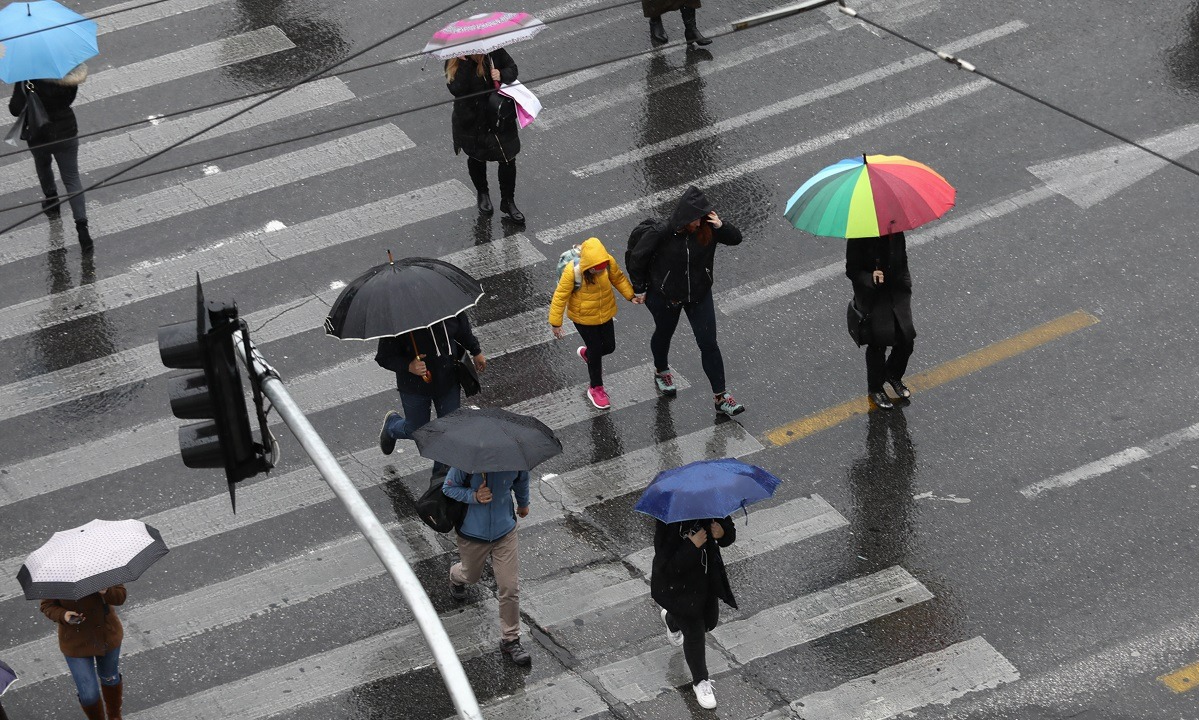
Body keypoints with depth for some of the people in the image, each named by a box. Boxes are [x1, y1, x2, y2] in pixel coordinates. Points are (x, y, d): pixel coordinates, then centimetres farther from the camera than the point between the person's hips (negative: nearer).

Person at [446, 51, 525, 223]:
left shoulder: (494, 52, -14)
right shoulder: (453, 62, -18)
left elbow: (512, 68, 0)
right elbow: (457, 90, -30)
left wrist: (502, 75, -22)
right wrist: (464, 64, -36)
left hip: (500, 117, 1)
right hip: (472, 122, -1)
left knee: (508, 159, 6)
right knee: (476, 158, 20)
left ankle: (508, 201, 26)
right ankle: (482, 194, 47)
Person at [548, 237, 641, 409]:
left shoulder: (609, 262, -23)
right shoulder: (572, 272, -34)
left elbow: (618, 278, 1)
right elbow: (560, 297, -22)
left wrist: (630, 295, -6)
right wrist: (555, 323, -15)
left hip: (605, 314, 4)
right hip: (583, 318, -4)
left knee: (609, 346, 16)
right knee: (596, 350, 7)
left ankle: (586, 353, 51)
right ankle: (596, 389, 31)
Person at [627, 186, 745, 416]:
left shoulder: (707, 228, -20)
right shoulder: (662, 234, -29)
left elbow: (736, 239, -7)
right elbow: (636, 258, -15)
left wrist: (721, 226, -28)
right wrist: (640, 289, -3)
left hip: (700, 295, 2)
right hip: (665, 296, -2)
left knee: (708, 343, 1)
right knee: (664, 334, 25)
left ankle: (720, 397, 9)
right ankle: (661, 371, 56)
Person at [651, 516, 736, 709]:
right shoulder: (668, 525, -32)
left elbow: (731, 535, 0)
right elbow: (667, 567, -32)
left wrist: (722, 533, -25)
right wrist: (692, 546, -42)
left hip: (708, 580, 6)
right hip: (678, 589, -6)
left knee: (709, 622, 27)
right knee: (694, 633, 5)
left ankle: (671, 619, 62)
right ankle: (700, 682, 30)